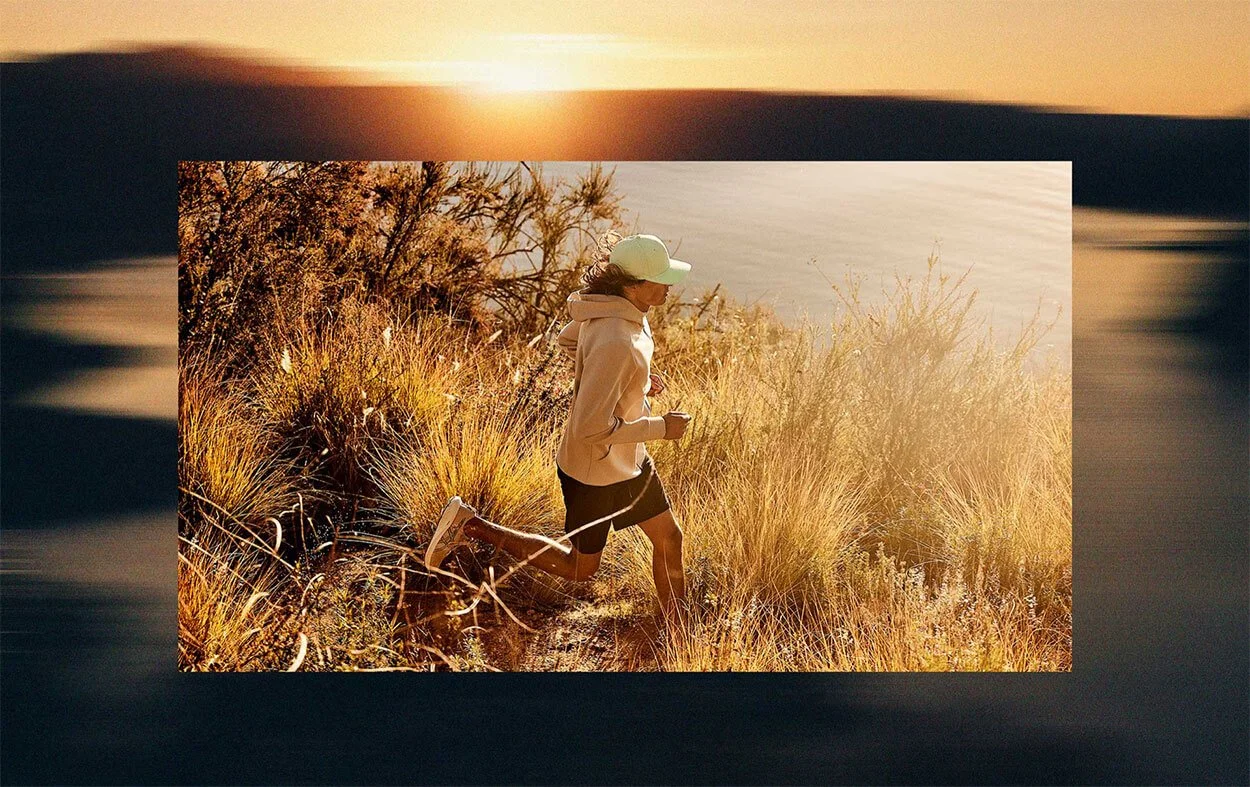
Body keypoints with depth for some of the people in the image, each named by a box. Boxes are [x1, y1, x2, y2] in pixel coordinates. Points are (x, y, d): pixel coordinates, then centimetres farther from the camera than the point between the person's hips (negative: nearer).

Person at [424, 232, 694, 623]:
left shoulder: (613, 308, -7)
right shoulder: (615, 344, -36)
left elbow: (568, 341, 13)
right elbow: (592, 428, -35)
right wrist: (661, 427, -23)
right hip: (596, 470, -9)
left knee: (669, 538, 18)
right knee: (579, 568, 12)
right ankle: (471, 525, 14)